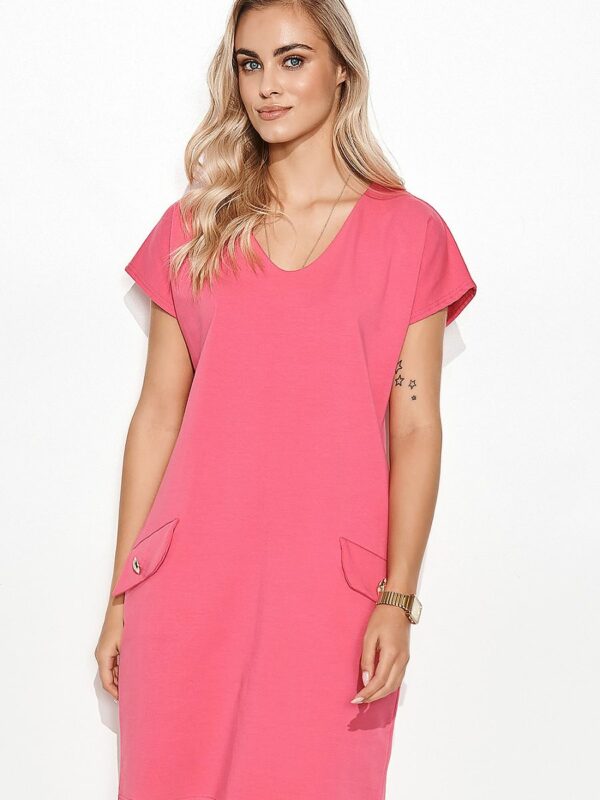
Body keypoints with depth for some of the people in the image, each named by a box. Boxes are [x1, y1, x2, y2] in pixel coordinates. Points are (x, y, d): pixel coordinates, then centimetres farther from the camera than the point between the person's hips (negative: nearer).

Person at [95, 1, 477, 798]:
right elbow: (157, 415, 8)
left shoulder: (409, 231, 3)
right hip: (193, 579, 2)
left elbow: (416, 426, -1)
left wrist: (398, 599, -9)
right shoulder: (192, 227, 8)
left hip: (333, 583, -1)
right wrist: (122, 594, 6)